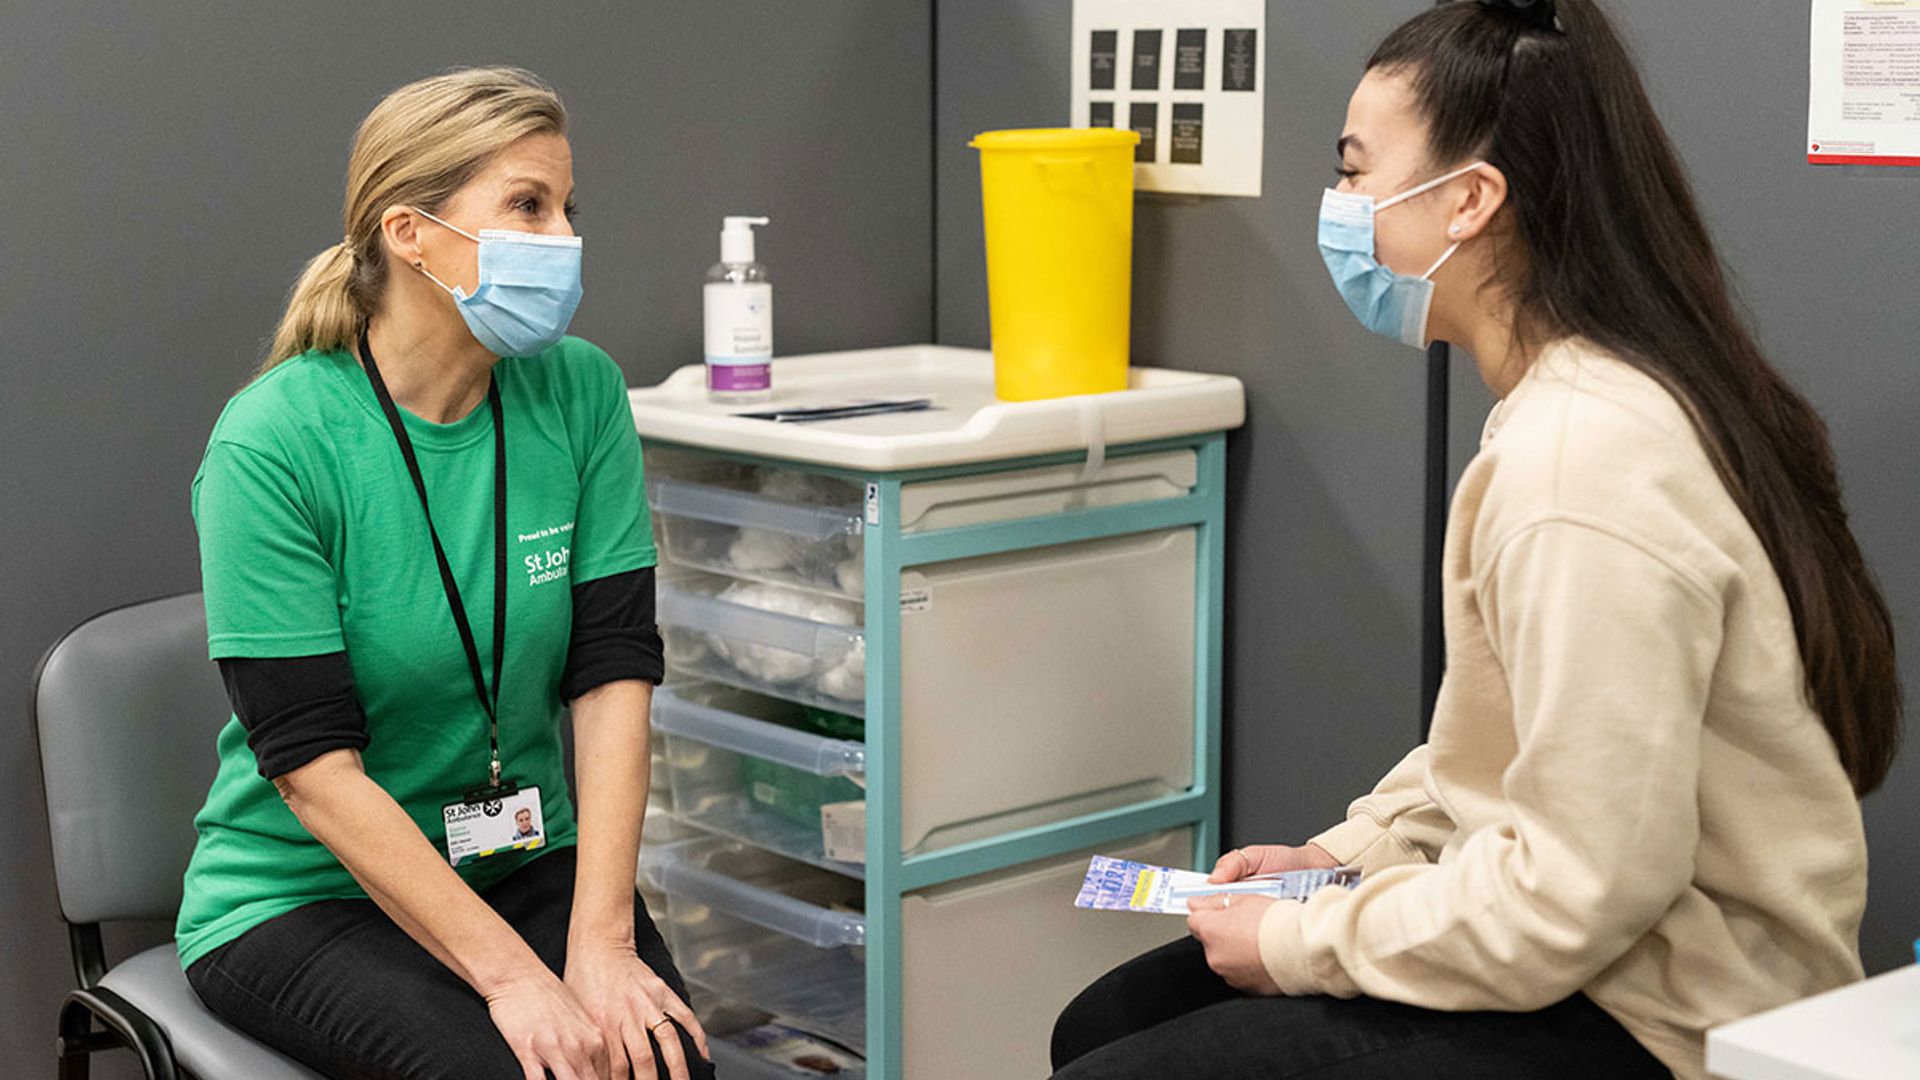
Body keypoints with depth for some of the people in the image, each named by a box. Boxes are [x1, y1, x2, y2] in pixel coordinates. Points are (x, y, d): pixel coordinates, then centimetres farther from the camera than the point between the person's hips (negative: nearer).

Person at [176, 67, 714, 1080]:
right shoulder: (271, 443, -16)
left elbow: (613, 674, -7)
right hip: (300, 895, -3)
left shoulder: (579, 391, -3)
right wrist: (512, 976, -23)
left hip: (526, 866, 4)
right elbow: (316, 769, -19)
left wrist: (600, 940, -17)